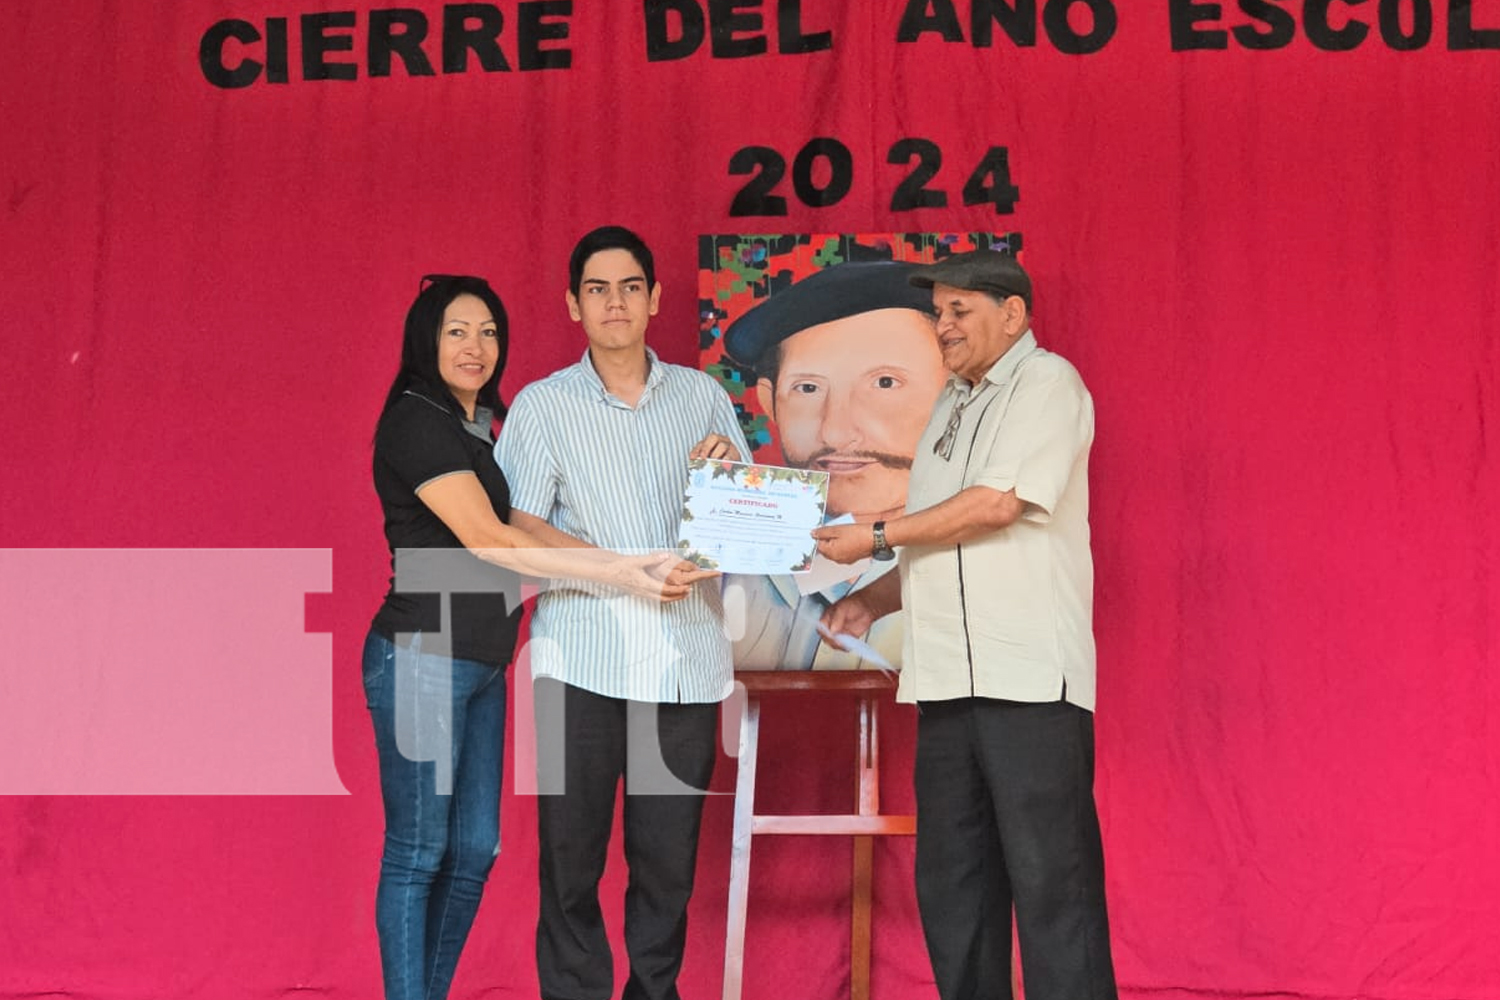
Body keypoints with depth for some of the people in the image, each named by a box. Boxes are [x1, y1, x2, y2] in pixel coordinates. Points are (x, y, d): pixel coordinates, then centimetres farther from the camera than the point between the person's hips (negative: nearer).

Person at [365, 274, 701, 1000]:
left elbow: (514, 533, 10)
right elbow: (487, 539, -17)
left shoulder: (483, 427, 16)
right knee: (418, 852, -2)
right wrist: (618, 573, -18)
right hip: (422, 659, -8)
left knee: (474, 852, 10)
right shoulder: (416, 422, -10)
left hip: (482, 663, 8)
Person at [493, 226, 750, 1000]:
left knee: (669, 858, 5)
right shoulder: (542, 406, 6)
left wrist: (731, 469, -6)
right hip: (582, 658, -2)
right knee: (571, 856, -1)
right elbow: (521, 533, -2)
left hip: (685, 661, 2)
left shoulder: (703, 396, 13)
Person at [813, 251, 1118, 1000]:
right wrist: (876, 599, 11)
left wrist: (877, 536, -6)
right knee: (950, 881, 9)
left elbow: (999, 503, -14)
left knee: (1048, 878, -7)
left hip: (1028, 677, -8)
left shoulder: (1047, 382, -2)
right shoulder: (950, 407, 22)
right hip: (949, 680, 8)